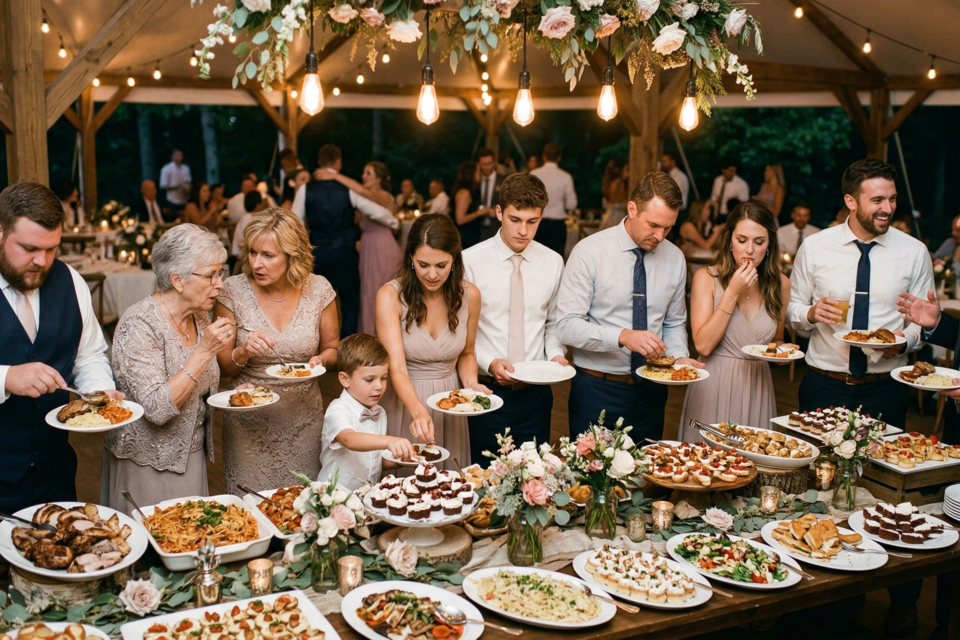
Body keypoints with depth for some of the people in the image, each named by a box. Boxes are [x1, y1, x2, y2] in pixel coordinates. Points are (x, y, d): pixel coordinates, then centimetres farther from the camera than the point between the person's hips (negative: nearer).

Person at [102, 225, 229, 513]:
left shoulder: (200, 317, 3)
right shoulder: (139, 324, -20)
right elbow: (157, 408, -28)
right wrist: (205, 351, -29)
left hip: (191, 455, 7)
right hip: (148, 465, -7)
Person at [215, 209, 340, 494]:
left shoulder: (318, 289, -6)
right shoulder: (233, 291, -8)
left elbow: (332, 349, 8)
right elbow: (222, 366, -2)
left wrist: (321, 359, -13)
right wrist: (244, 352, -22)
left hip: (304, 418, 1)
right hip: (249, 420, -1)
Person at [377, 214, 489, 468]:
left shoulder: (469, 295, -5)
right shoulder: (391, 296, -15)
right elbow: (396, 367, -23)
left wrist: (471, 383, -9)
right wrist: (418, 411, -39)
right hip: (404, 402, -3)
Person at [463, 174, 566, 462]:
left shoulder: (553, 263, 4)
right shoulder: (471, 261, -8)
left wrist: (556, 354, -4)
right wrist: (489, 362, -18)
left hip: (536, 393, 3)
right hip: (487, 389, -3)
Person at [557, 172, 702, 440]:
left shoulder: (675, 258, 4)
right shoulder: (589, 252, -11)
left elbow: (674, 323, 14)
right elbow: (567, 326, -16)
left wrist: (678, 357, -7)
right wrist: (623, 337, -28)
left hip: (651, 391, 4)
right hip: (597, 389, -4)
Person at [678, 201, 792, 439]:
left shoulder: (780, 284, 5)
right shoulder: (707, 278, -5)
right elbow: (703, 345, -14)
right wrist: (733, 293, -15)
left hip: (757, 389, 3)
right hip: (714, 390, -3)